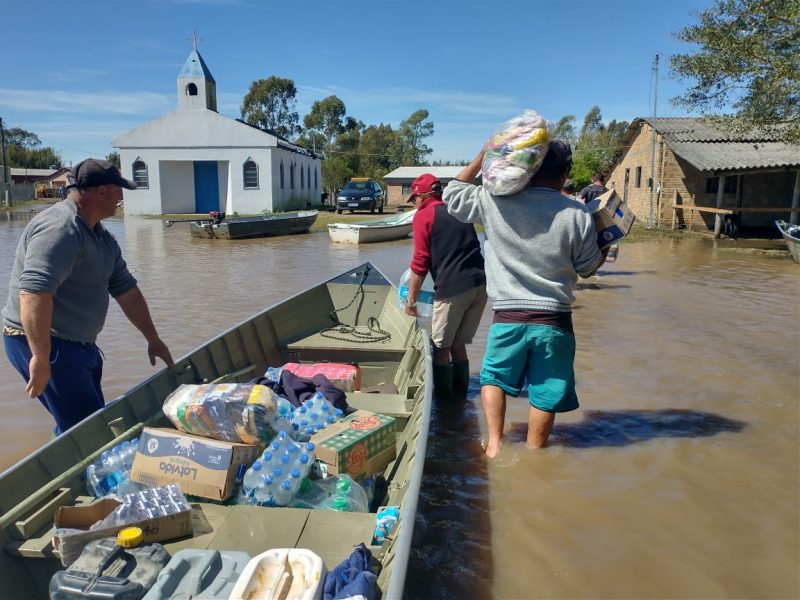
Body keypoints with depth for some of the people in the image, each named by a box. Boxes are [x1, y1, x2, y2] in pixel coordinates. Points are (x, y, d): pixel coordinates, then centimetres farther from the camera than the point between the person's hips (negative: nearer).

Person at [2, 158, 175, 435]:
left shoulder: (102, 237, 10)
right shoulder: (59, 229, -22)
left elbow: (125, 289, 15)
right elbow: (33, 292, -32)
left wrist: (153, 339, 18)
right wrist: (41, 358, -33)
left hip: (78, 345, 10)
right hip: (39, 343, -10)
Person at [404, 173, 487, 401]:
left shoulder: (423, 215, 2)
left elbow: (420, 263, -3)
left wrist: (411, 300, 4)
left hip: (453, 288, -7)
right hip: (480, 283, 7)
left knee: (441, 346, 8)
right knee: (459, 344, 18)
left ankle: (443, 395, 14)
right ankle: (460, 391, 25)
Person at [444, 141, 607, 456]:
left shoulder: (495, 201, -6)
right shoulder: (577, 215, -5)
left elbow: (453, 194, 10)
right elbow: (588, 266, 6)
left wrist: (484, 155, 13)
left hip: (507, 318, 1)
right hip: (554, 321, 0)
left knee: (493, 376, 22)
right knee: (545, 392, 14)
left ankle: (494, 443, 13)